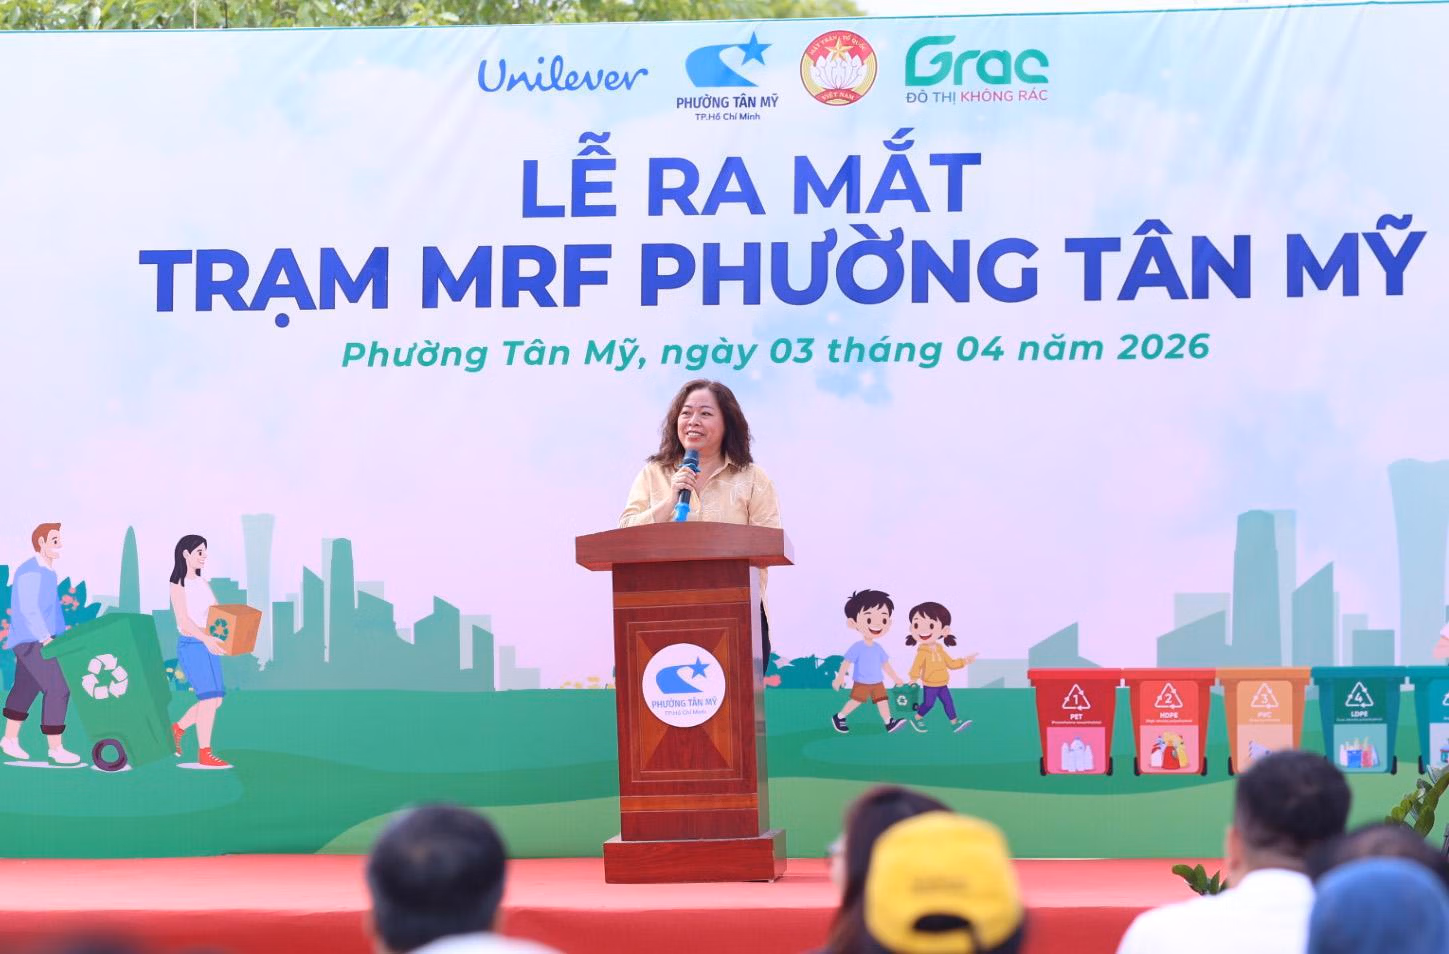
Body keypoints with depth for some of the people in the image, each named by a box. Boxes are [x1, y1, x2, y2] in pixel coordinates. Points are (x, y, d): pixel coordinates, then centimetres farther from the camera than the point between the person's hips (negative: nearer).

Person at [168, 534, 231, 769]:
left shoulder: (202, 583, 14)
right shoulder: (179, 585, -8)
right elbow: (184, 621, -17)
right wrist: (206, 638, -31)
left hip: (209, 644, 8)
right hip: (191, 644, -8)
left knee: (216, 699, 9)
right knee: (209, 697, -11)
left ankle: (178, 728, 28)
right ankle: (204, 754, -3)